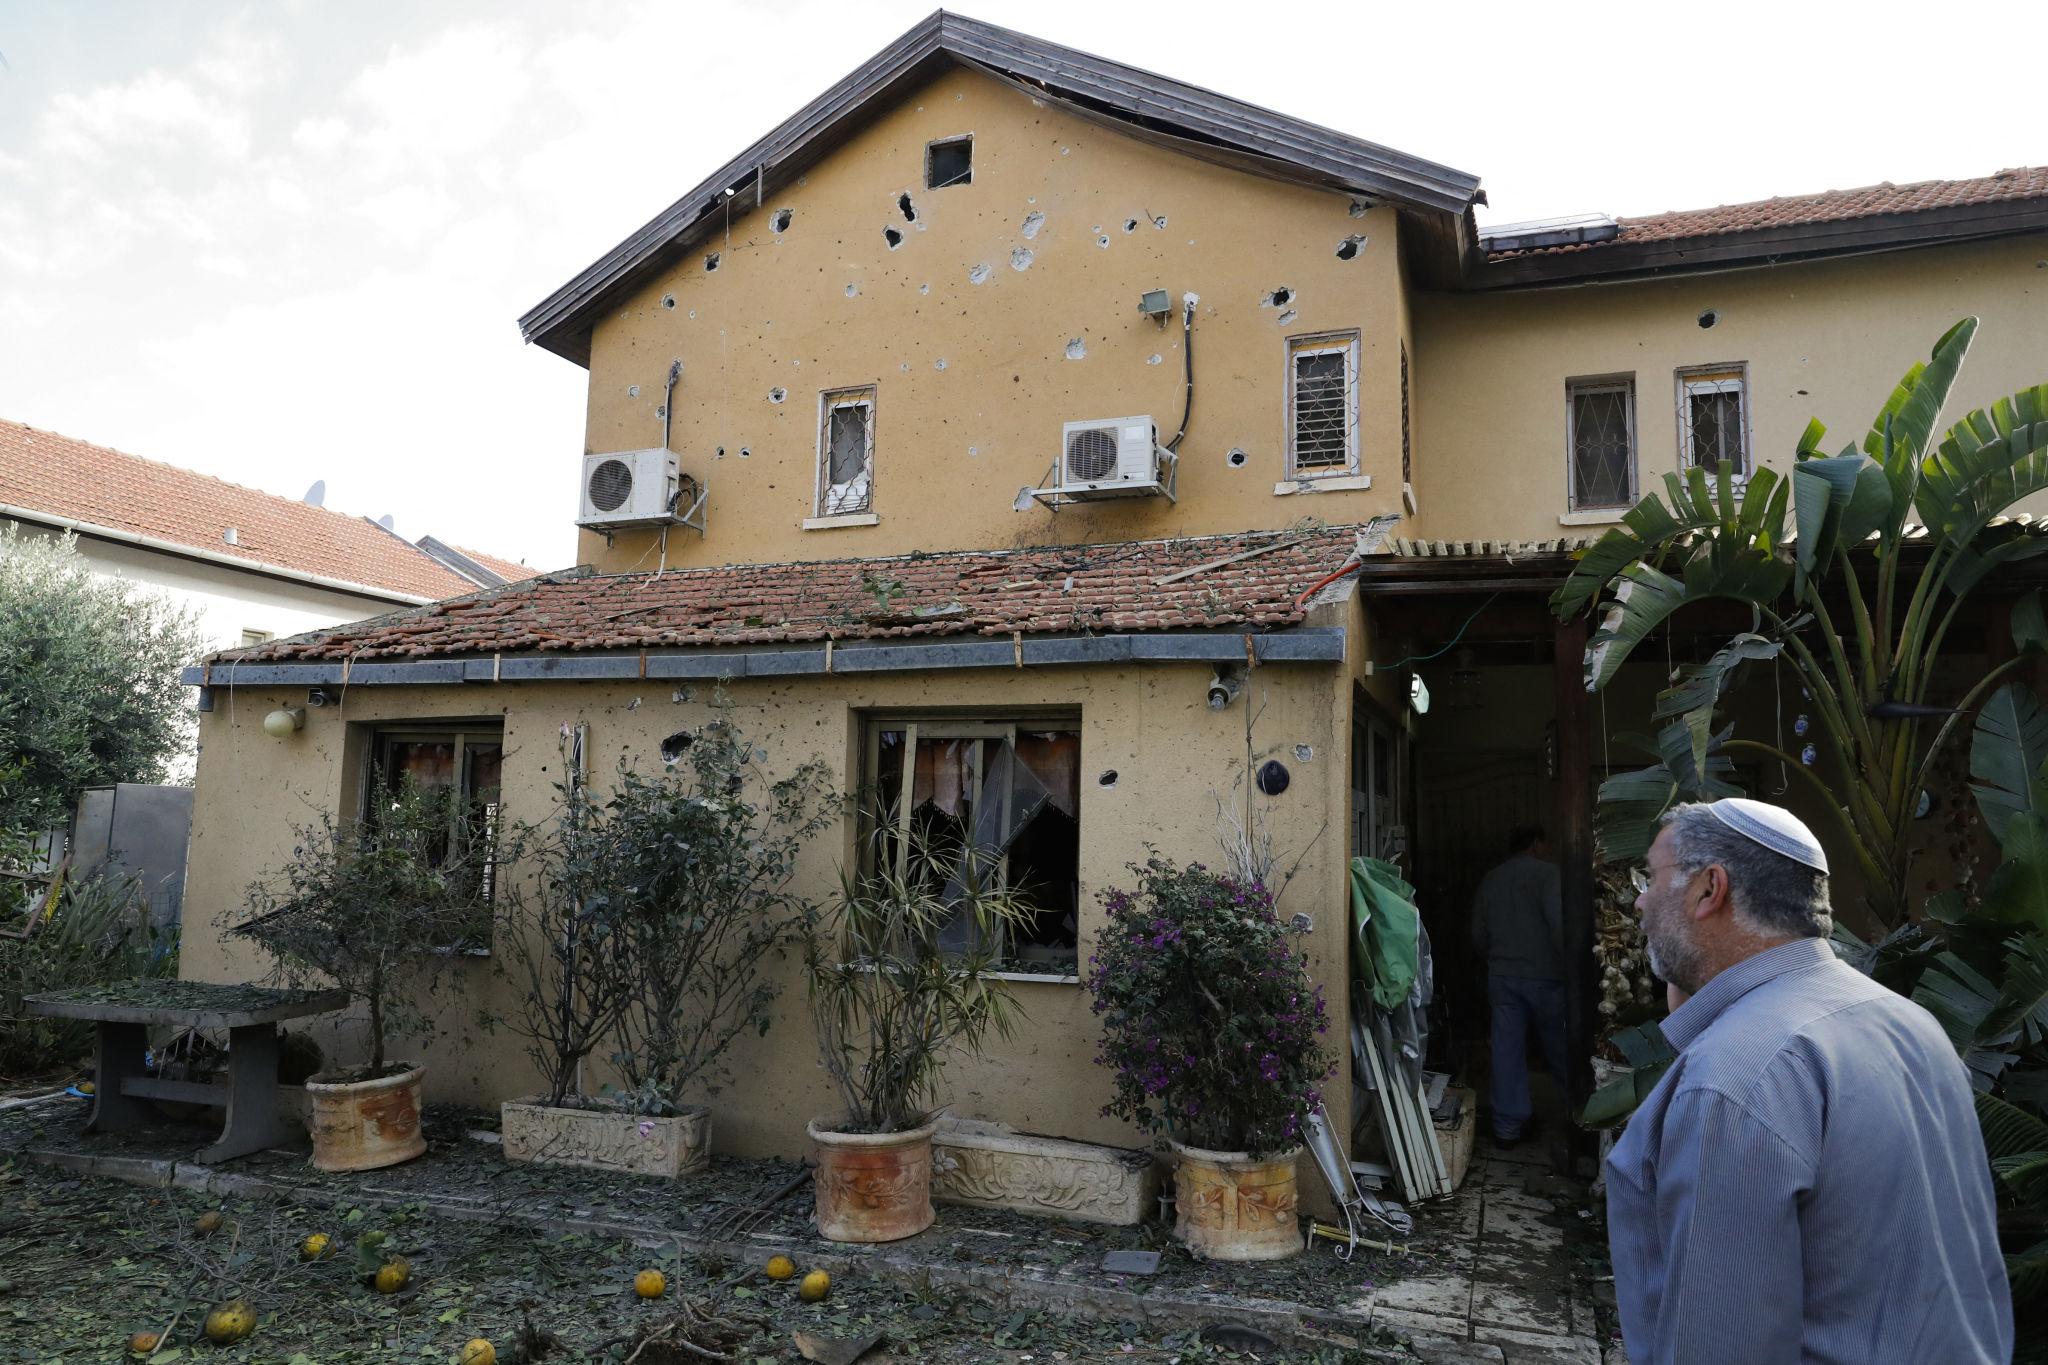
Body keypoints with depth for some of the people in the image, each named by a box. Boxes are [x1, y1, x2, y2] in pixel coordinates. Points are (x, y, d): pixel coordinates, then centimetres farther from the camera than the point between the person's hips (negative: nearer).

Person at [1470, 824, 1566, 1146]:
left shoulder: (1489, 880, 9)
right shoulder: (1548, 873, -7)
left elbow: (1478, 935, 12)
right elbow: (1559, 924, -19)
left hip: (1501, 977, 4)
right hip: (1544, 977, -4)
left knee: (1507, 1050, 5)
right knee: (1557, 1048, 11)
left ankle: (1508, 1126, 8)